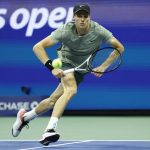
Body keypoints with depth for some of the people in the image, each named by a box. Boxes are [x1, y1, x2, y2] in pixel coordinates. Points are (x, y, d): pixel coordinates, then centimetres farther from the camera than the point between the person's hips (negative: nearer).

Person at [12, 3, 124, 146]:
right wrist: (52, 68, -37)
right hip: (66, 62, -3)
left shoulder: (98, 31, -24)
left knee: (53, 100, 2)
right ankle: (49, 130, -38)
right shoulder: (66, 31, -27)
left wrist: (103, 67, -23)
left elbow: (119, 47, -15)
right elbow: (37, 47, -27)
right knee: (71, 90, -33)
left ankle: (25, 117, 29)